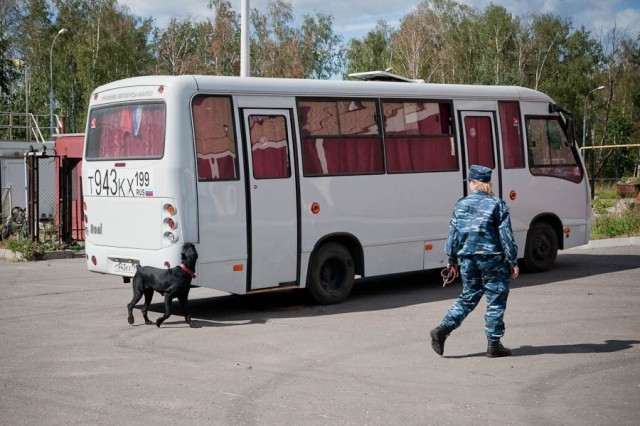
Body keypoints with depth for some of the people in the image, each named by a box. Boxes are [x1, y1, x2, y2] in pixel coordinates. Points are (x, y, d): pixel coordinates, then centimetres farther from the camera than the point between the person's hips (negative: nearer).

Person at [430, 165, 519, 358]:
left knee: (468, 297, 16)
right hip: (492, 259, -4)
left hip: (467, 260, 4)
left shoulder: (460, 205, 5)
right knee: (496, 300, 6)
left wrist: (452, 260, 17)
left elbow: (453, 234, 7)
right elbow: (506, 236, -6)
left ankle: (443, 329, 3)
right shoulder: (497, 205, -3)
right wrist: (513, 261, -1)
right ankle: (493, 345, 8)